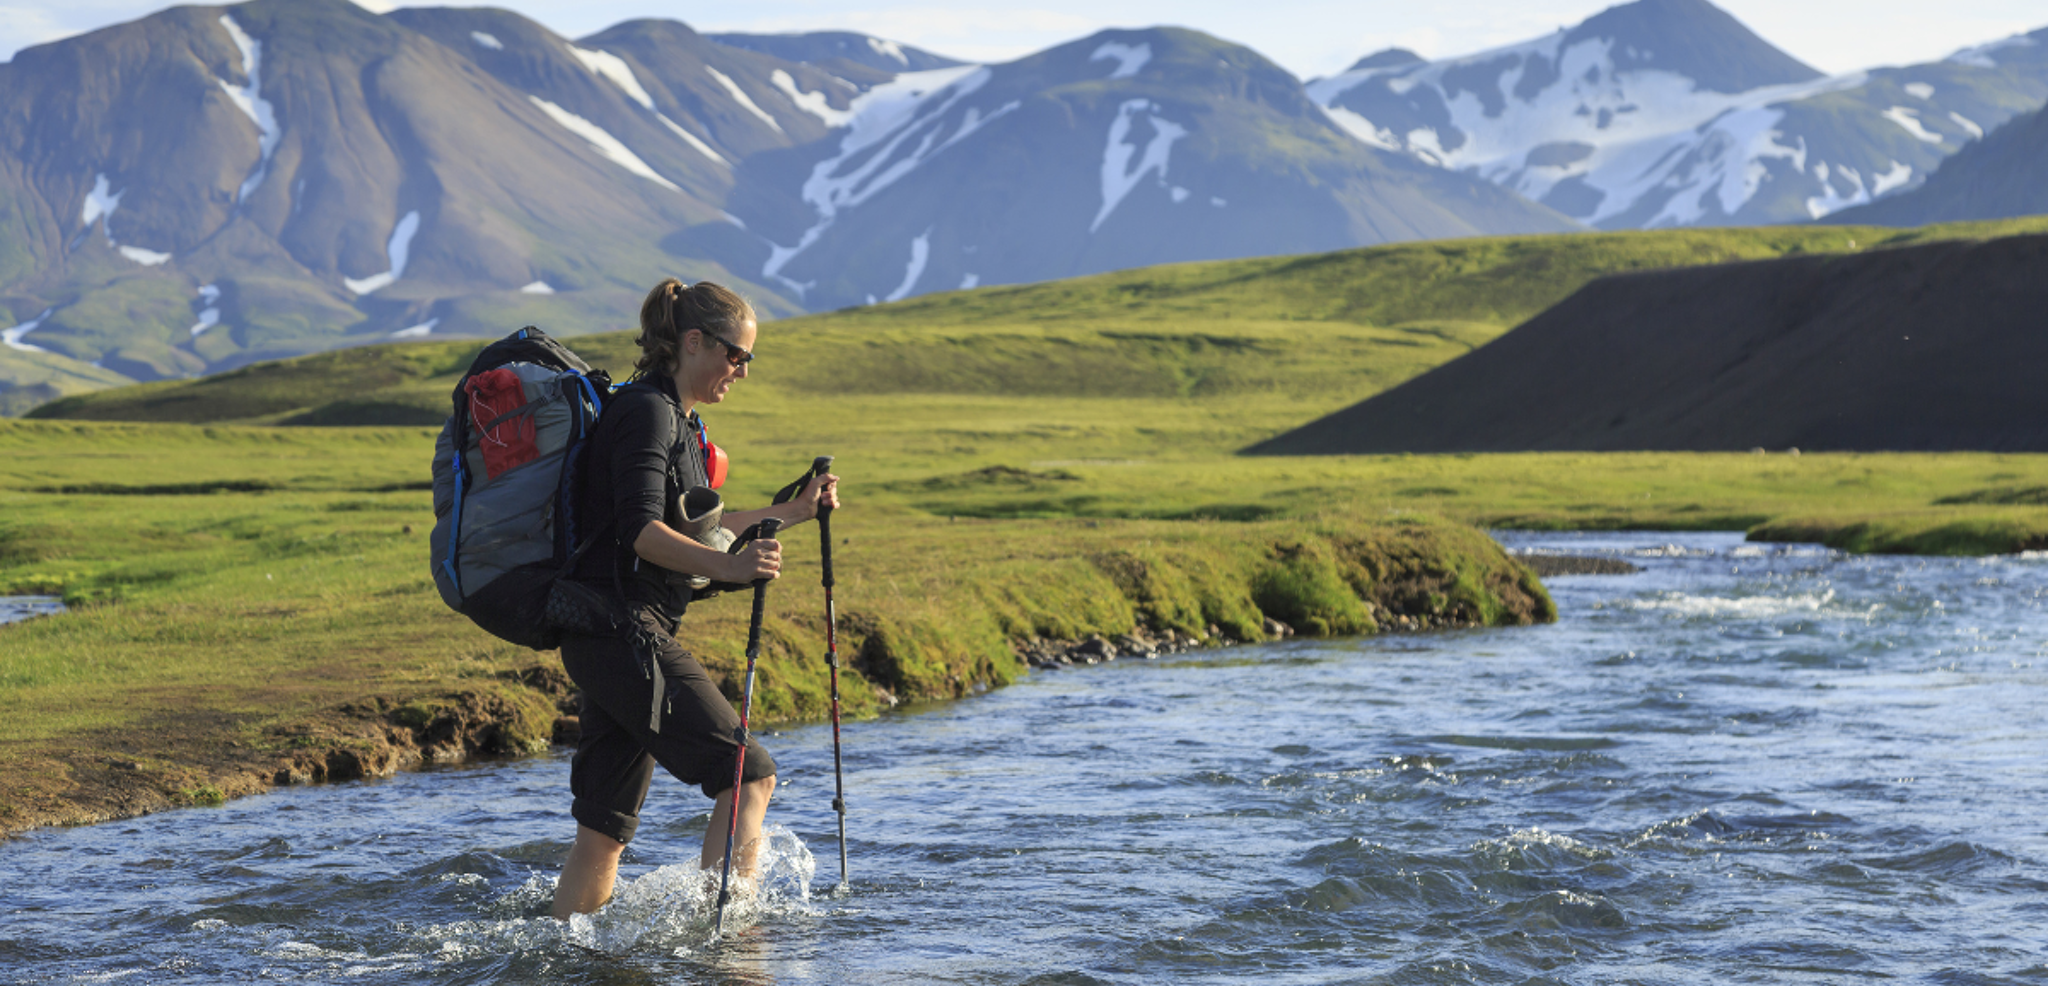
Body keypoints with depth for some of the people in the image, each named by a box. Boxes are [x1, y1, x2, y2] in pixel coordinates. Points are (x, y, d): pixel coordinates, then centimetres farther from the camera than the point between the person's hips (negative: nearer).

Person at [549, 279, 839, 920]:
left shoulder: (675, 419, 21)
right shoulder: (647, 411, -11)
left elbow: (690, 525, 32)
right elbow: (642, 532, -22)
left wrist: (792, 513, 33)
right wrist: (727, 566, -36)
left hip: (611, 642, 10)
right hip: (623, 629, -10)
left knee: (605, 831, 9)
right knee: (749, 775, -14)